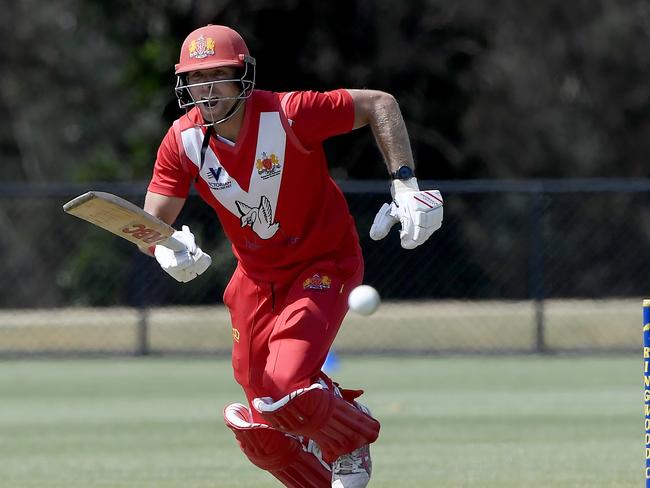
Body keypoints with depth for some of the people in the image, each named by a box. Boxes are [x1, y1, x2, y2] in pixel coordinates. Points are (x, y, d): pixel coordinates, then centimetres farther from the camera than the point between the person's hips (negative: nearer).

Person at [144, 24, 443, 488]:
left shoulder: (287, 114, -25)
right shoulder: (183, 141, -12)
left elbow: (379, 104, -17)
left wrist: (406, 186, -25)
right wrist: (167, 250, -35)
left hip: (323, 265, -5)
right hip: (256, 278, 5)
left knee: (288, 386, -25)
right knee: (262, 431, 3)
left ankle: (353, 439, 9)